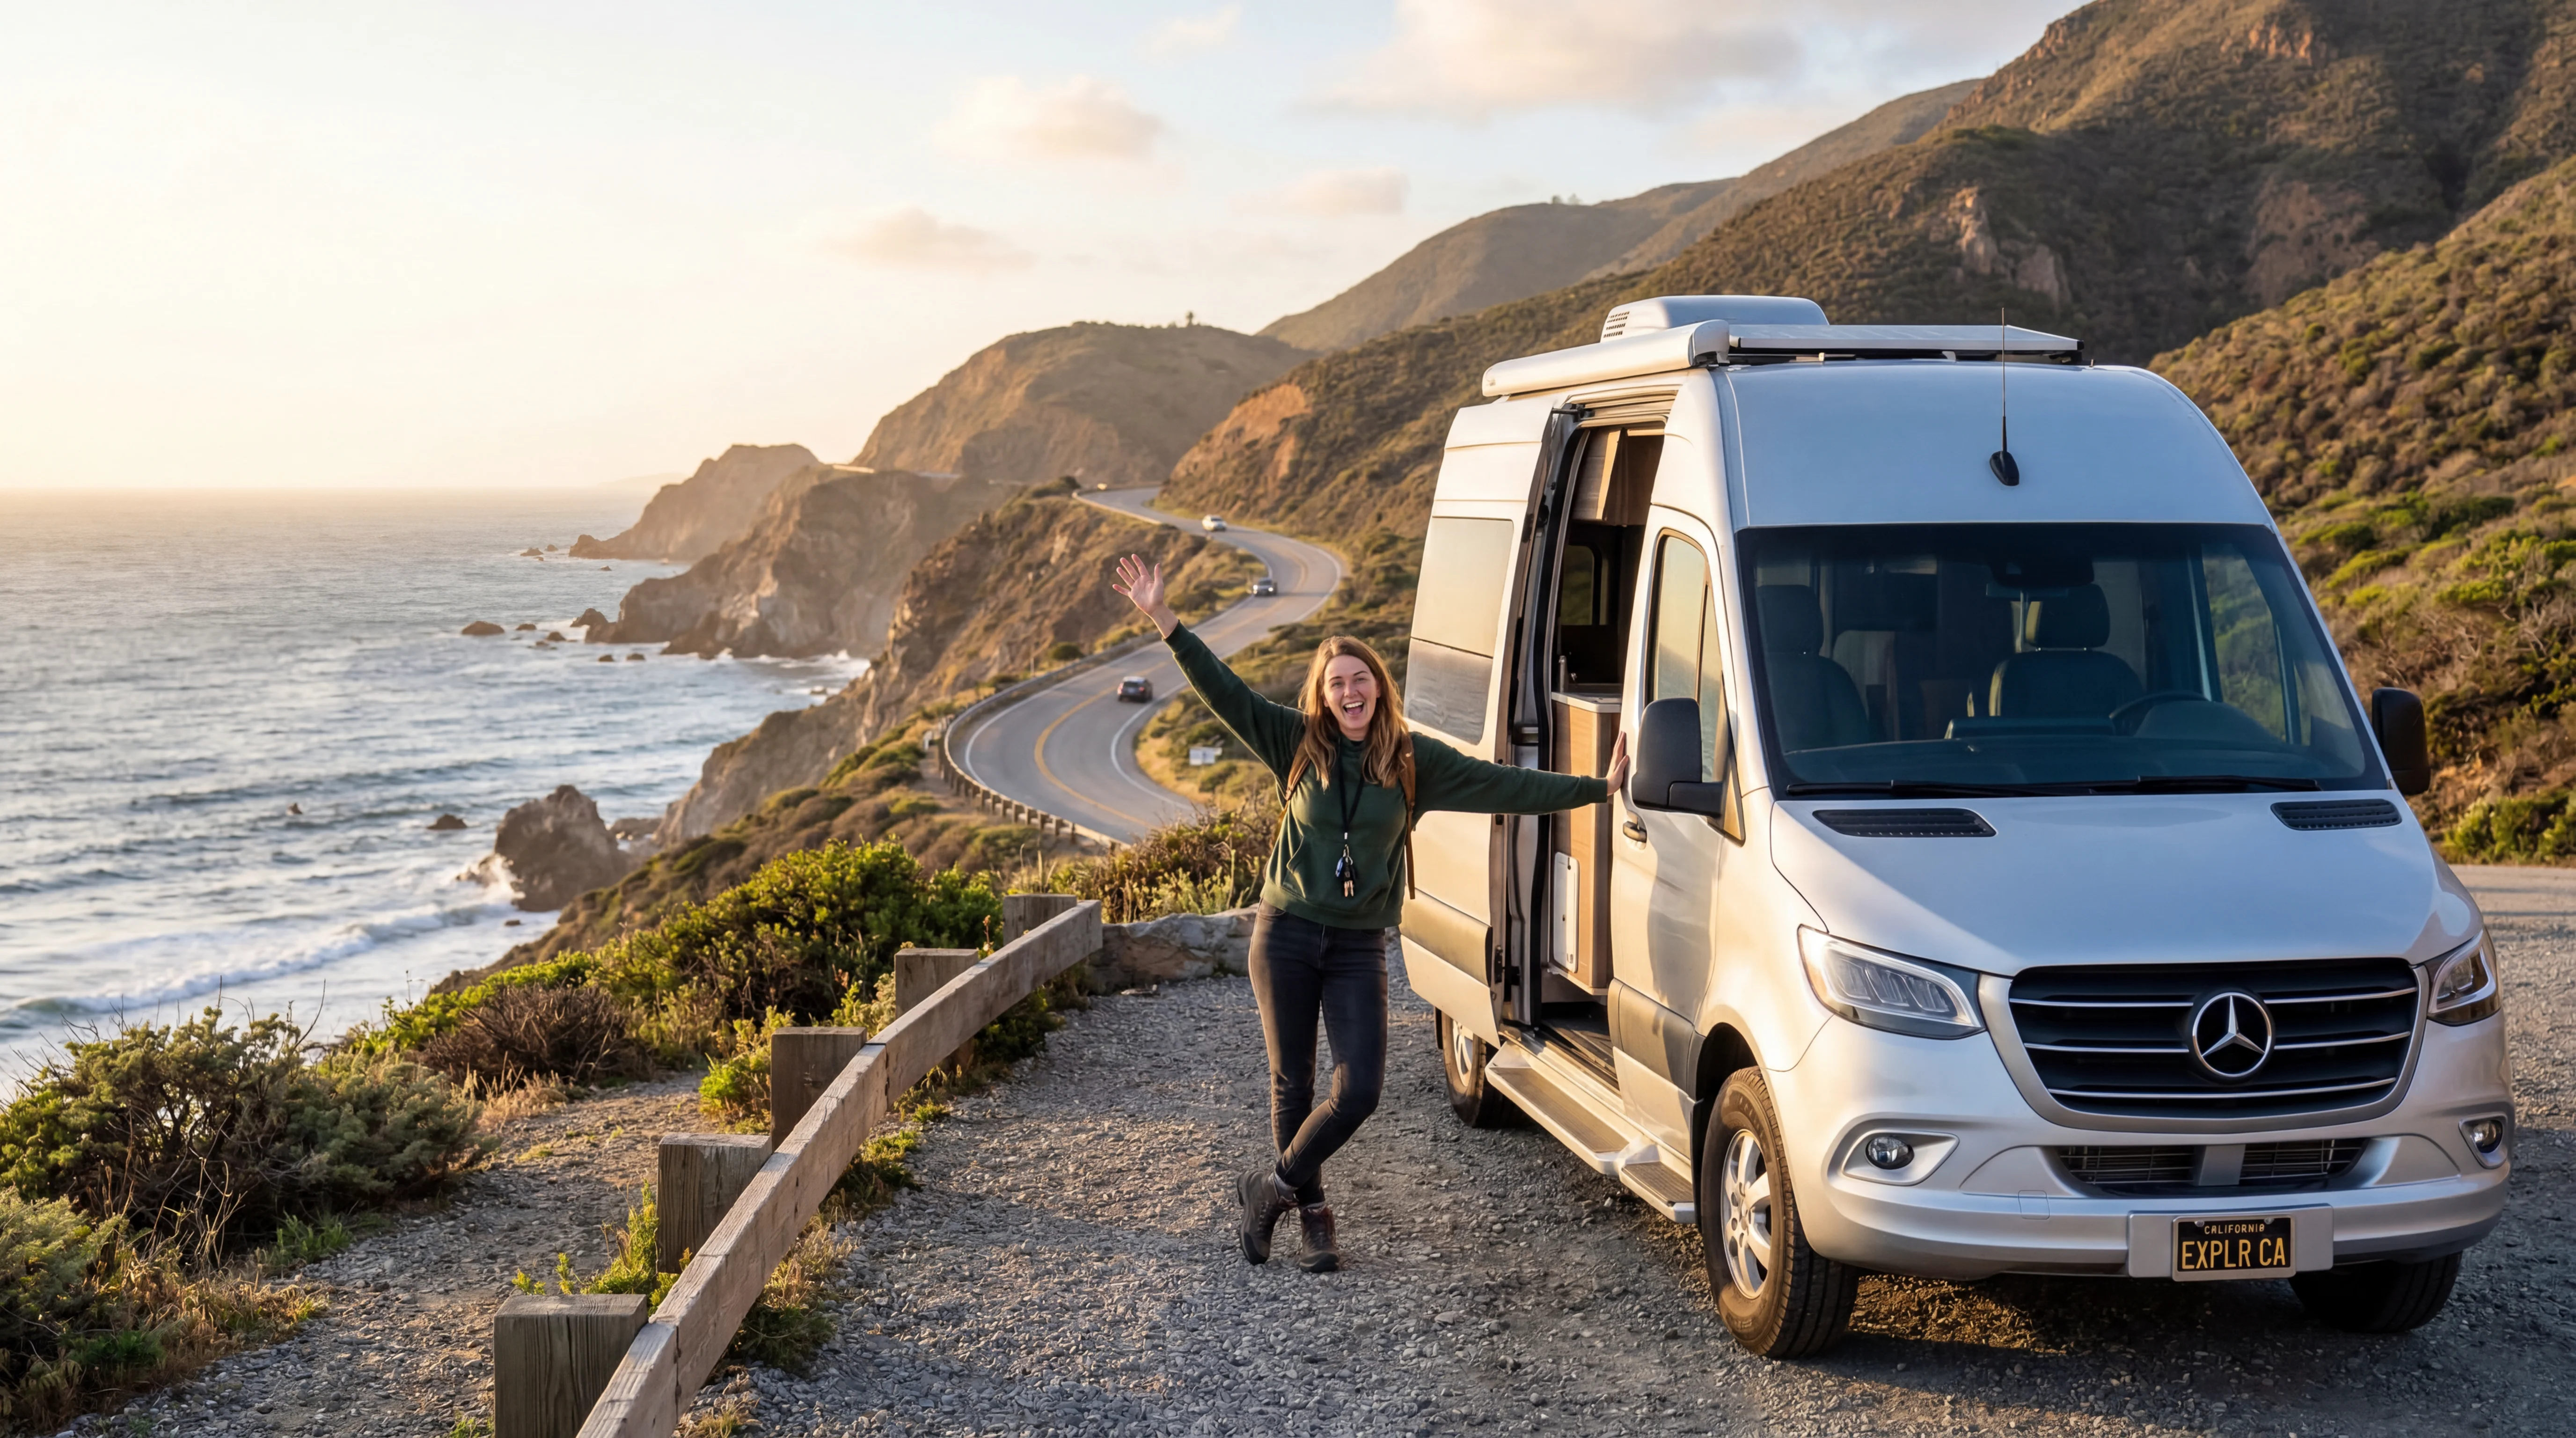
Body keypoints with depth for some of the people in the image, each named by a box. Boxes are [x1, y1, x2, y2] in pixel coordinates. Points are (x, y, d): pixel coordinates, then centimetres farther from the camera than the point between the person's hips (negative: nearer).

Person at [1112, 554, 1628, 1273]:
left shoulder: (1415, 761, 1)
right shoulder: (1298, 743, 0)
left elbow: (1507, 786, 2)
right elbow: (1223, 690, -5)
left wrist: (1599, 788, -2)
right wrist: (1163, 617, -14)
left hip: (1359, 945, 1)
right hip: (1286, 934, -1)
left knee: (1359, 1088, -9)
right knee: (1293, 1085, 6)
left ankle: (1271, 1186, 13)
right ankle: (1313, 1213, 24)